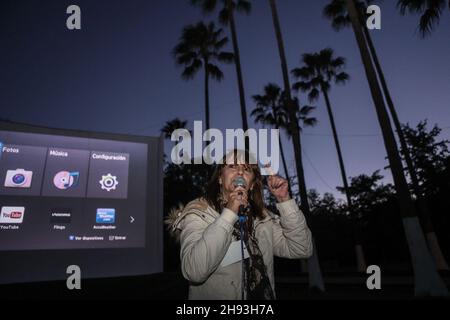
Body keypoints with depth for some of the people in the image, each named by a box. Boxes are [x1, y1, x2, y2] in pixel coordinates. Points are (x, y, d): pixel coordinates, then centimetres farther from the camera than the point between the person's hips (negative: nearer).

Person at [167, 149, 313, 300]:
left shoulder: (261, 217, 3)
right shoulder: (197, 212, -9)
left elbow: (301, 249, -1)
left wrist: (284, 200, -8)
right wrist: (229, 213, -23)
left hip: (262, 295, 4)